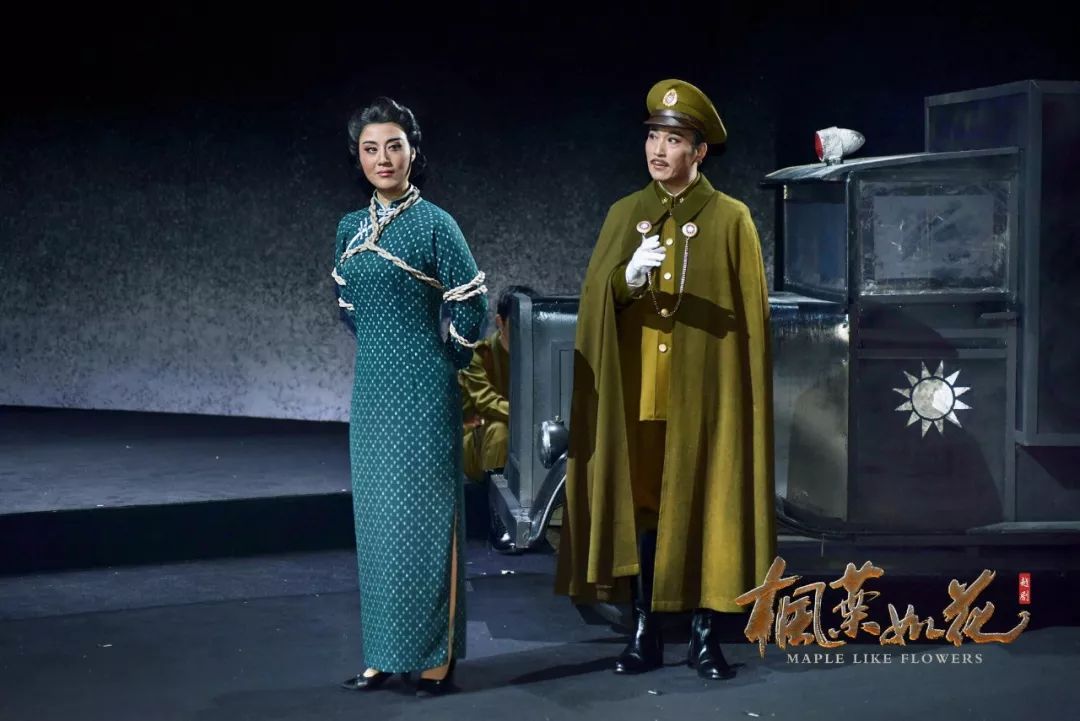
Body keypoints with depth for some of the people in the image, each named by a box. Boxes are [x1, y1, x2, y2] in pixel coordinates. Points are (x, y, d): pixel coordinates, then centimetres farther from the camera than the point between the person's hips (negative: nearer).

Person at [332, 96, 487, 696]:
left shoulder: (434, 224, -9)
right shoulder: (350, 229, 9)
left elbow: (471, 306, -8)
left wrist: (443, 364, 3)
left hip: (421, 392, -6)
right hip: (371, 389, 6)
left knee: (421, 517, -2)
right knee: (375, 521, 9)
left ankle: (435, 656, 6)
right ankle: (385, 653, 17)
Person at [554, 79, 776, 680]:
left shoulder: (732, 219, 0)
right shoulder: (624, 215, 9)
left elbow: (750, 315, -1)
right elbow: (594, 300, 1)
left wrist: (742, 392, -7)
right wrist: (627, 278, -20)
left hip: (704, 394, -3)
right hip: (635, 394, 3)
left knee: (703, 506, -1)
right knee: (639, 504, 4)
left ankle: (707, 636, 8)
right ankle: (646, 633, 12)